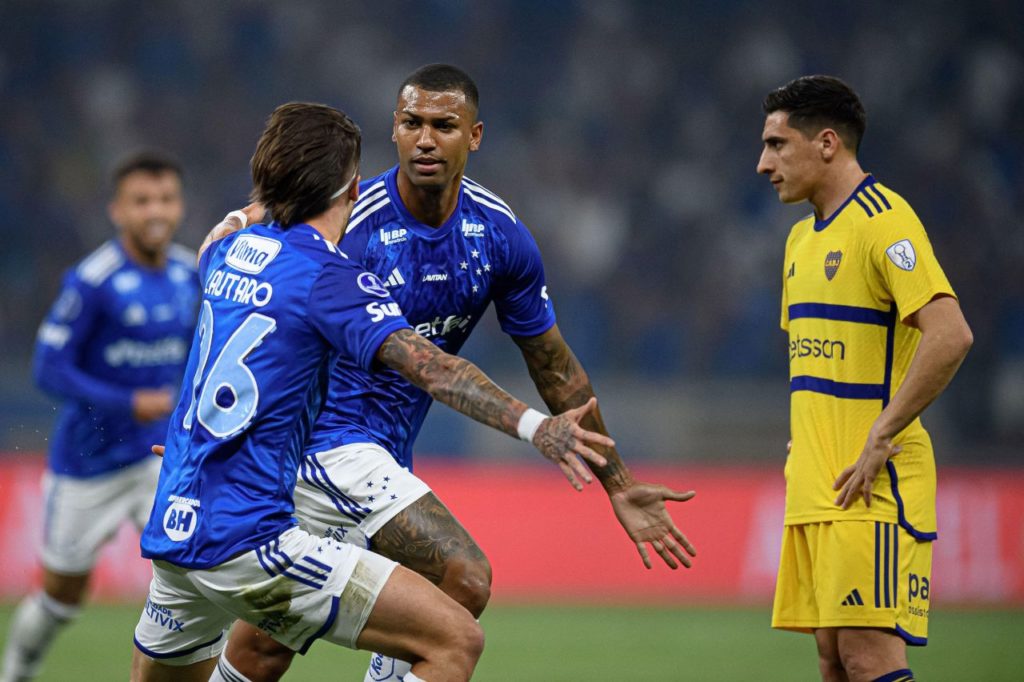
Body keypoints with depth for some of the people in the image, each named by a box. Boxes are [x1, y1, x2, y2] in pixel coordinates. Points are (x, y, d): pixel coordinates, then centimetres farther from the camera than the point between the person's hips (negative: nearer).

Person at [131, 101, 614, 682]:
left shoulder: (230, 250, 13)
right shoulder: (330, 275, -9)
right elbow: (425, 364, -26)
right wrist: (531, 425, -37)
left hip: (170, 533, 9)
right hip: (247, 541, -8)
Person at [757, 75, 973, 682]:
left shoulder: (883, 221, -11)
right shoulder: (803, 237, 17)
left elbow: (951, 335, -22)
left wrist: (880, 439, -21)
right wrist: (804, 449, 13)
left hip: (873, 488, -9)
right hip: (814, 488, 9)